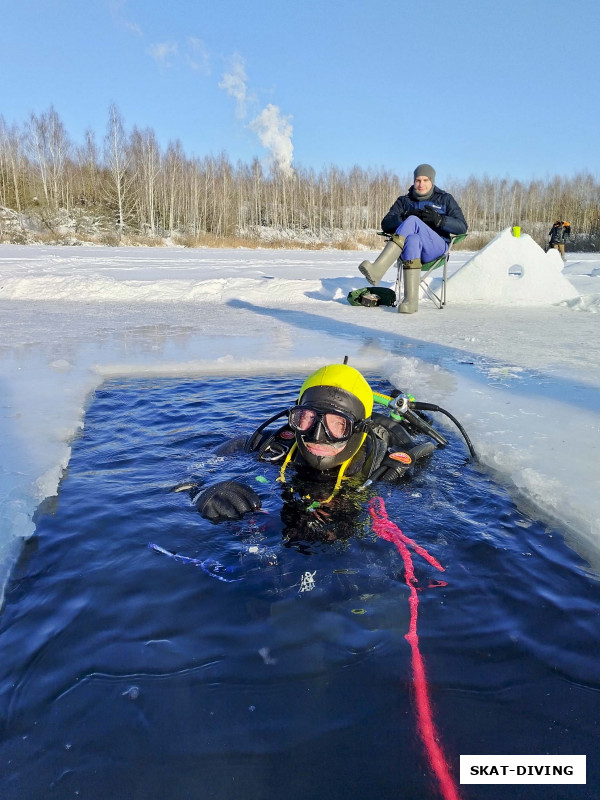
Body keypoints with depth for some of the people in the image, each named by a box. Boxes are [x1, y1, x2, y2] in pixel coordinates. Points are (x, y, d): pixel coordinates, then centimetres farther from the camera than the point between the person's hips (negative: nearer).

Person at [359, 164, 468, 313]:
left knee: (412, 222, -32)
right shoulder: (404, 201, 22)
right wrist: (405, 216, -11)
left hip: (437, 247, -2)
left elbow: (462, 227, 6)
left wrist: (438, 219, -12)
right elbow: (385, 225, 9)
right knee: (412, 240, -38)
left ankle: (377, 270, -49)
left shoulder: (445, 199, 18)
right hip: (409, 245, 2)